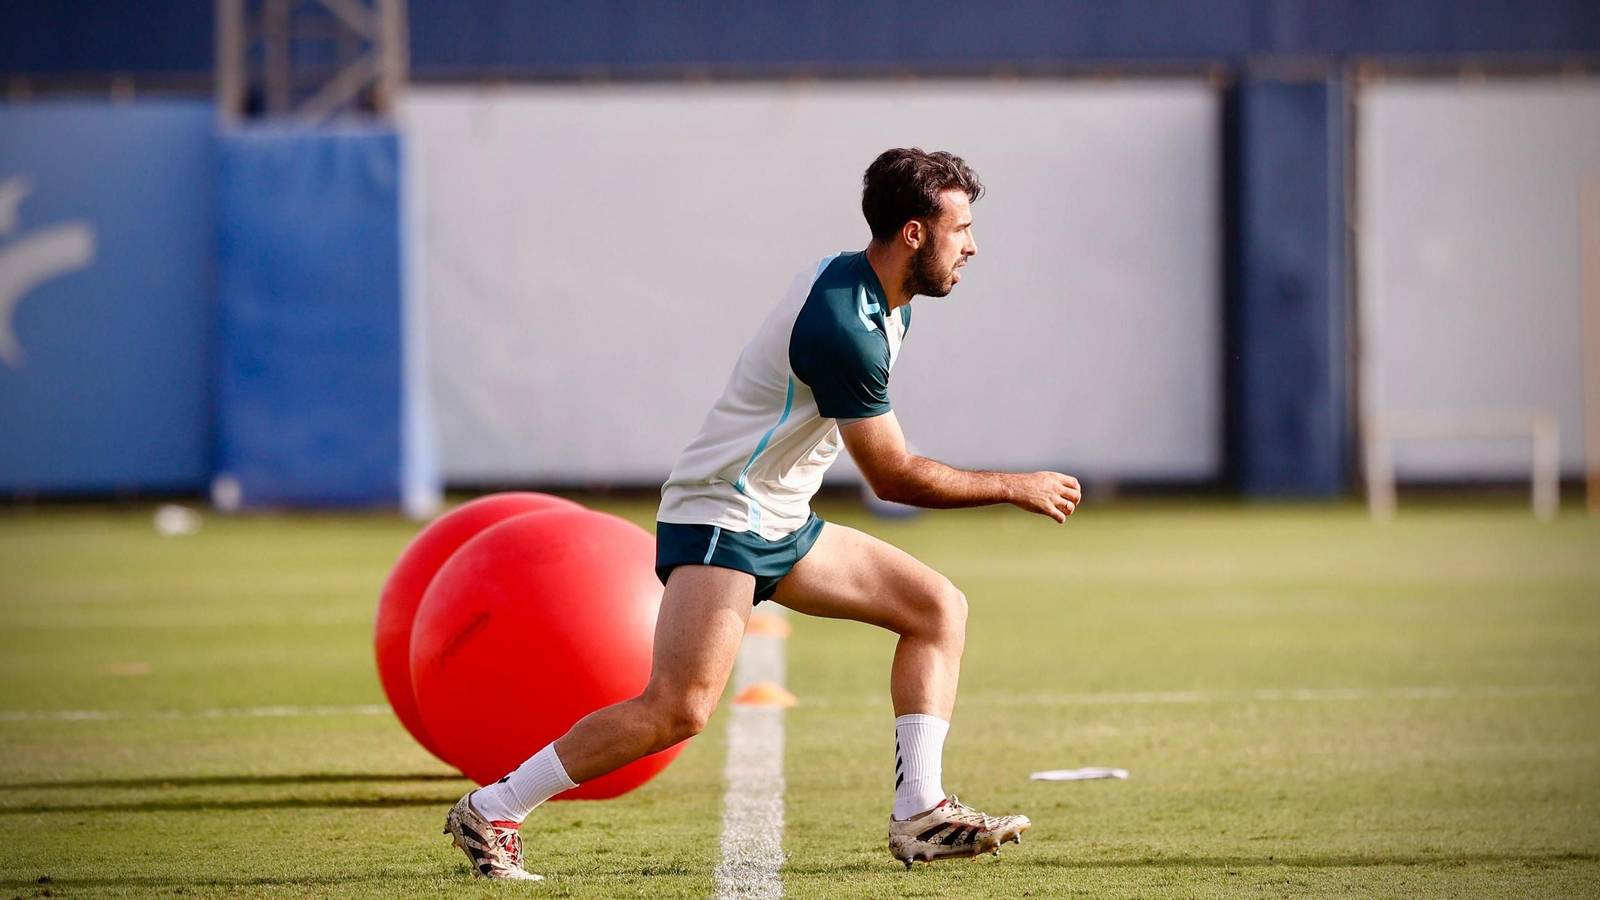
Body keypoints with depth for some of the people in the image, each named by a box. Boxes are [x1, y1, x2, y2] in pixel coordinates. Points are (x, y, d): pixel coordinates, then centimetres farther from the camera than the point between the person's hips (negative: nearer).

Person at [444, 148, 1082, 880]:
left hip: (782, 523, 10)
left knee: (938, 607, 3)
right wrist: (1017, 488, -10)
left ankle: (920, 814, -1)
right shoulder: (841, 328, -25)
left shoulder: (881, 301, 5)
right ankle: (490, 812, -10)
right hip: (716, 518, -10)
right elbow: (892, 477, -19)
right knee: (679, 708, -21)